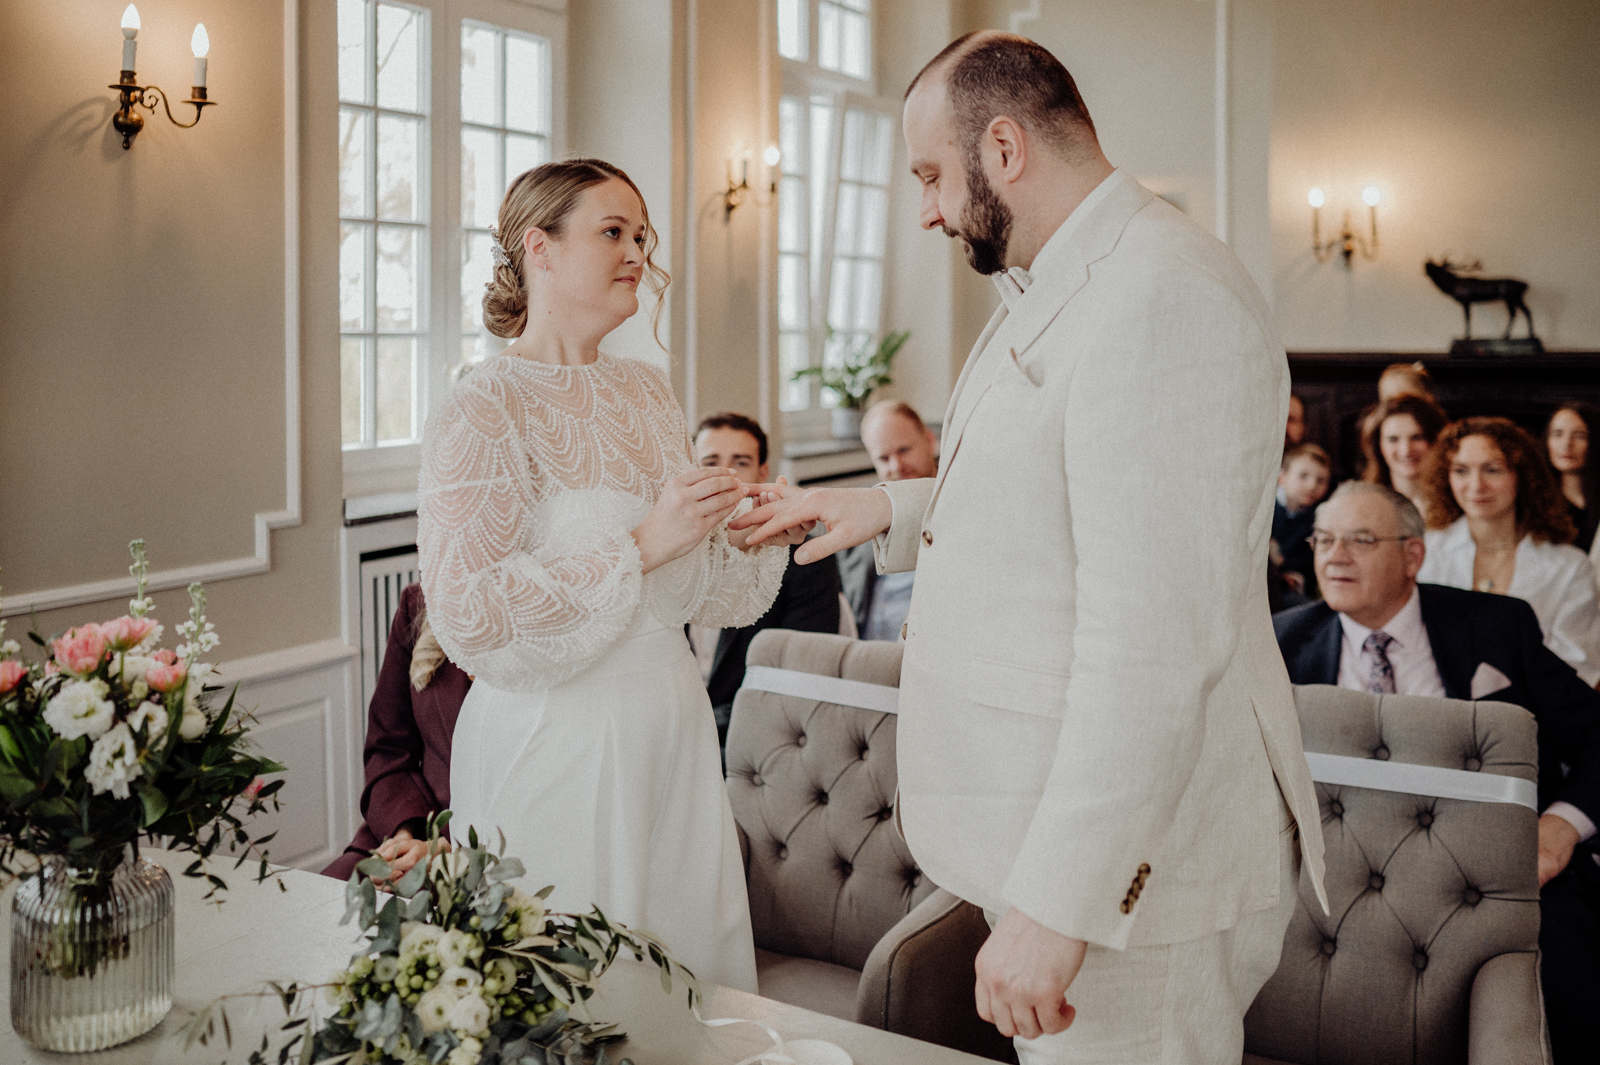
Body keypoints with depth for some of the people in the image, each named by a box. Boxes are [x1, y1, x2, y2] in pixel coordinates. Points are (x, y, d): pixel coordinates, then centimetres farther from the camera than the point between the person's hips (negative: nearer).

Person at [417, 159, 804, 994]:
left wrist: (752, 538, -3)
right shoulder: (479, 414, -11)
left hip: (671, 729, 6)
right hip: (554, 745, -6)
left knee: (697, 969, 13)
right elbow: (471, 619, -21)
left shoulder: (646, 391, 10)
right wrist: (641, 544, -23)